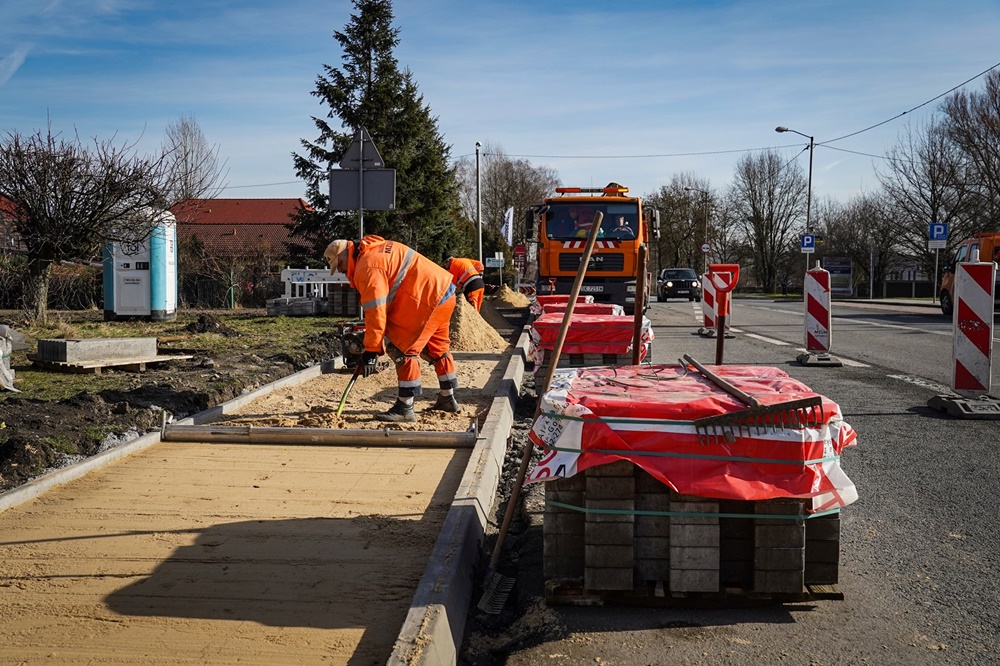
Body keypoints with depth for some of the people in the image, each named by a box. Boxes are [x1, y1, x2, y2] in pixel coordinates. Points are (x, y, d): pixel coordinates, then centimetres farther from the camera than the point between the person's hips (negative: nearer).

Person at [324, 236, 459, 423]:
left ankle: (405, 408, -4)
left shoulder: (368, 267, -16)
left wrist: (371, 350, -18)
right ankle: (447, 399, 37)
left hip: (428, 298, -11)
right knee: (437, 348, 23)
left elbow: (375, 310, -21)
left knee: (400, 348, -7)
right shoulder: (376, 250, 16)